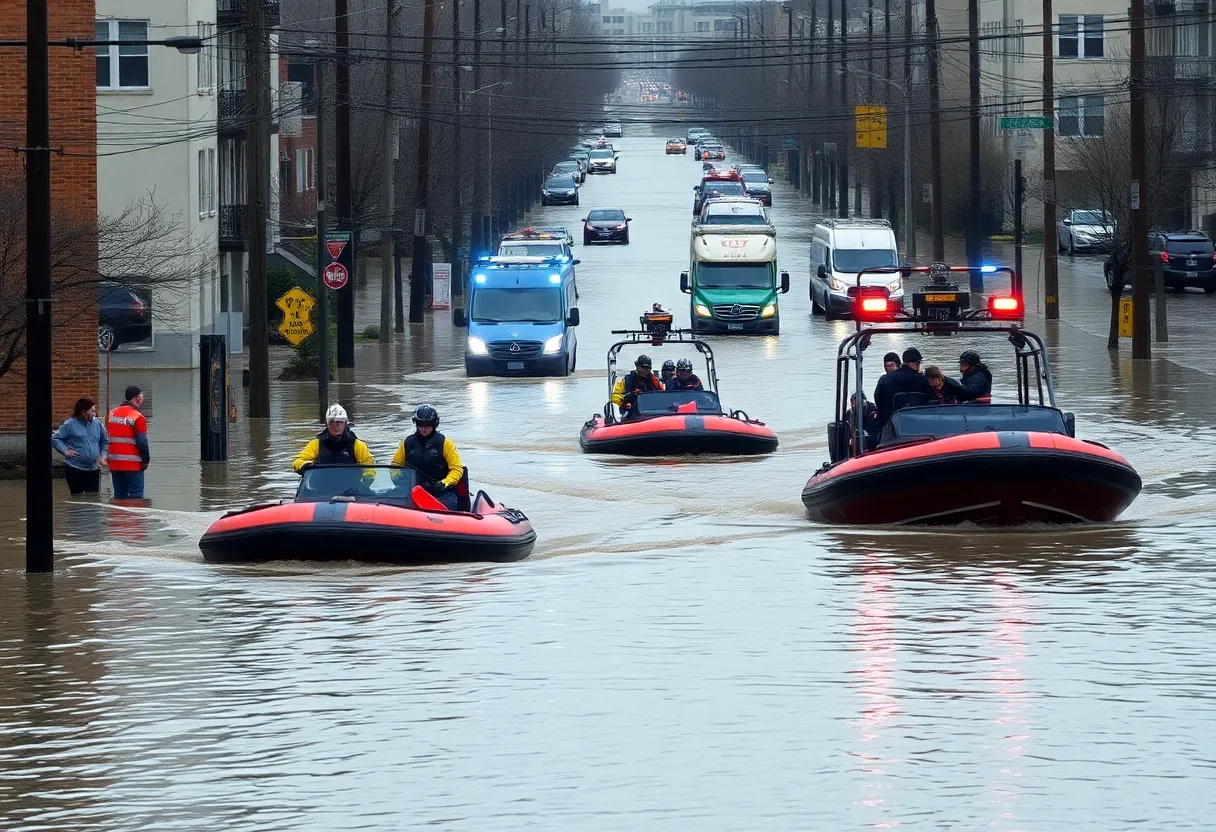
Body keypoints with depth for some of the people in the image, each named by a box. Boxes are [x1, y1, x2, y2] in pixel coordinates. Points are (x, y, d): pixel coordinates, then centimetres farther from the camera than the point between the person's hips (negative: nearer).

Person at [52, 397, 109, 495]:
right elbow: (54, 439, -2)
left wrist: (103, 456, 8)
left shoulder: (97, 423, 7)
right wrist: (65, 451, -12)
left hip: (94, 469, 4)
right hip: (75, 469, -4)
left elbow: (105, 441, 20)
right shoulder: (70, 425, -6)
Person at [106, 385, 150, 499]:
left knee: (119, 495, 11)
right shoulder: (137, 418, -13)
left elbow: (107, 438, 13)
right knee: (136, 495, -4)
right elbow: (142, 441, -15)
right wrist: (146, 460, -4)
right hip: (132, 464, -7)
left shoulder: (111, 414, 9)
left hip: (114, 464, 7)